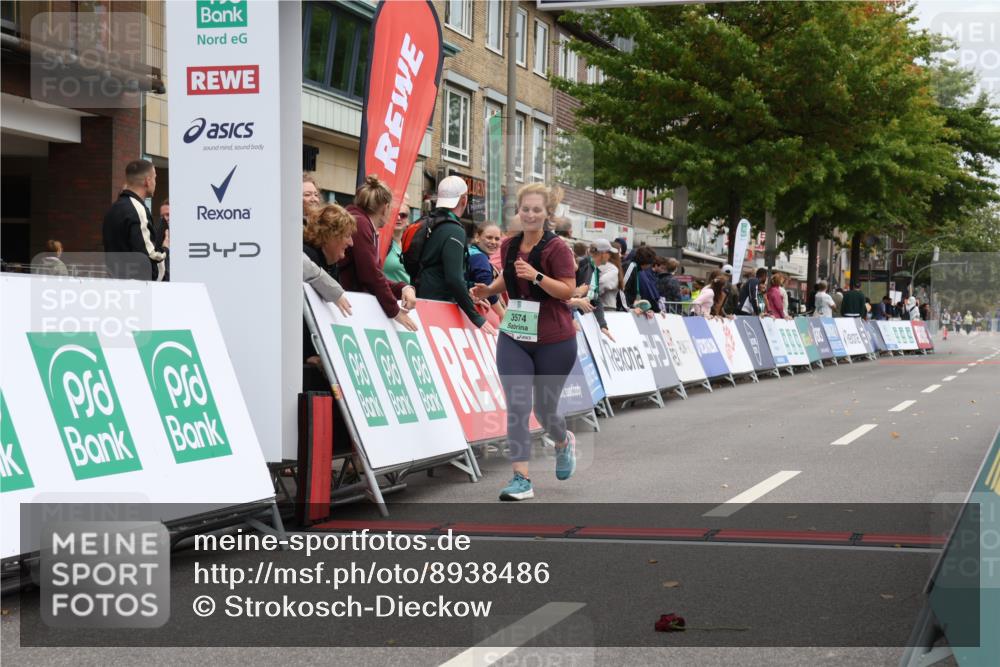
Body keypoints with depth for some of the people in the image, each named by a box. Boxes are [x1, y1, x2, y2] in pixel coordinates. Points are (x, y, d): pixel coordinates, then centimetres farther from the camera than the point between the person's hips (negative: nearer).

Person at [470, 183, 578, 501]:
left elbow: (568, 291, -16)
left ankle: (564, 442, 44)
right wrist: (488, 289, 5)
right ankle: (522, 479, -9)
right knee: (517, 406, -8)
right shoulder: (509, 246, 5)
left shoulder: (557, 248, -12)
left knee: (544, 409, 9)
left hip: (554, 341, -4)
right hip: (514, 338, 4)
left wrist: (536, 276, -28)